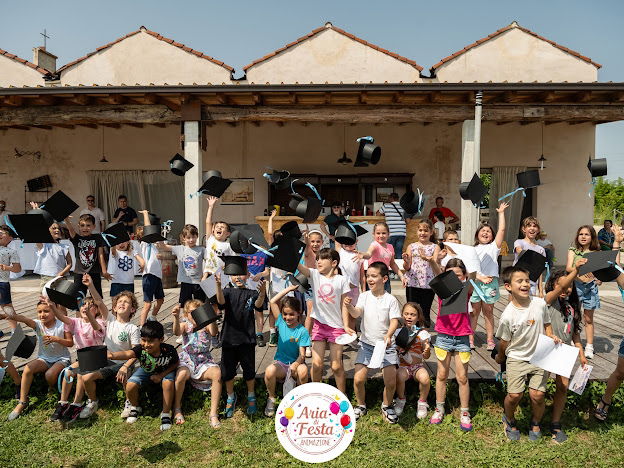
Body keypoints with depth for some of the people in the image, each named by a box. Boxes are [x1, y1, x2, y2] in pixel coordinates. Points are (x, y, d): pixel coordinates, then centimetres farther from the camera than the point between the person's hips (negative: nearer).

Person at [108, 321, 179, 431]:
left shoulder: (169, 350, -32)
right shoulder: (141, 349, -33)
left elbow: (175, 364, -12)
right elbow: (127, 354, -54)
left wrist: (161, 375, -23)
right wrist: (113, 355, -75)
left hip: (164, 372, -2)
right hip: (146, 371, 2)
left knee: (168, 383, -33)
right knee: (130, 386, -22)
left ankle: (166, 414, -10)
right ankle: (135, 408, 12)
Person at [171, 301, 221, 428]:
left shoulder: (206, 325, 0)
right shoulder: (185, 325, 2)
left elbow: (214, 332, -24)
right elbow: (177, 332, -22)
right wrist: (176, 318, -43)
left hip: (204, 361, 0)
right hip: (187, 360, 0)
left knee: (217, 373, -30)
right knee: (181, 375, -34)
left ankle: (214, 413, -19)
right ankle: (177, 408, -7)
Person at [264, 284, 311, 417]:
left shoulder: (302, 331, -5)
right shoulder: (281, 323, 3)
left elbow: (302, 354, -12)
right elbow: (273, 302, -3)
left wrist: (296, 364, -33)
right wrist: (289, 289, -4)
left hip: (295, 364, -1)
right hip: (280, 363, 1)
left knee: (303, 370, -36)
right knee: (269, 371, -33)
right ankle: (271, 399, -4)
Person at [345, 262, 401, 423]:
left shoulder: (391, 300, -5)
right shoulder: (364, 296, -1)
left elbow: (394, 321, -12)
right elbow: (356, 313, -16)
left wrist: (388, 335, -31)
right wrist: (349, 306, -39)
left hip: (386, 345, -1)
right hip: (366, 343, 1)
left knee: (391, 382, -5)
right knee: (358, 379, -8)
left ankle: (387, 406, 26)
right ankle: (361, 405, 21)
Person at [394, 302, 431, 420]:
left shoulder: (422, 333, -2)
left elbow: (426, 357, -3)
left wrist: (427, 351, -25)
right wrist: (398, 348, -19)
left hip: (418, 366, 0)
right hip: (402, 366, 0)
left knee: (425, 378, -32)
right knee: (400, 376, -33)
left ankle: (422, 402, 0)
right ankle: (400, 400, 0)